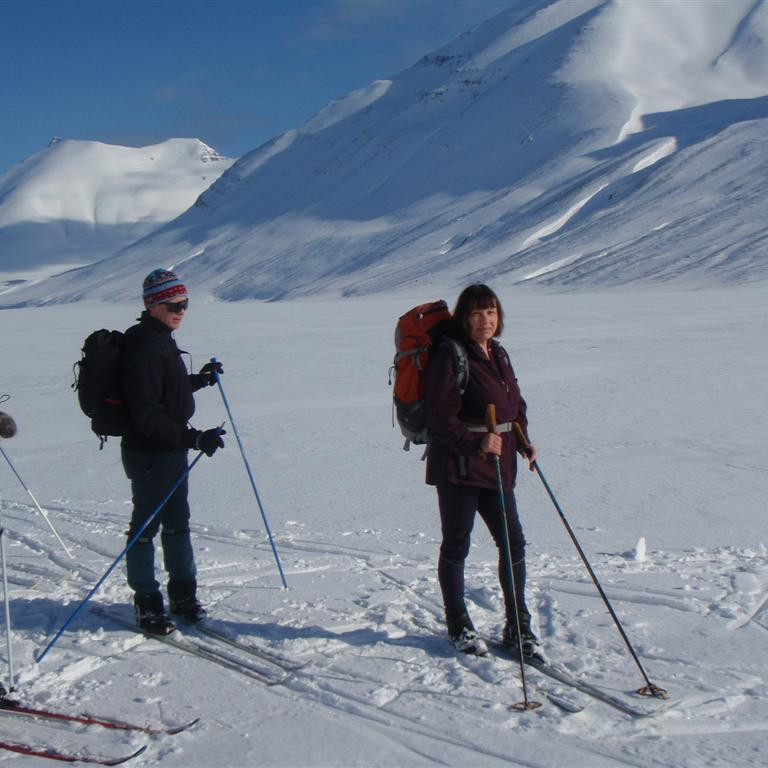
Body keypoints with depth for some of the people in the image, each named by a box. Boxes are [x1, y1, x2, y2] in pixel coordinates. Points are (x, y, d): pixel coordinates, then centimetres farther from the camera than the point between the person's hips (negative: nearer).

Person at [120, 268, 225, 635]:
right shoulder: (146, 347, -21)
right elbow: (146, 414, -26)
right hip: (149, 453, -10)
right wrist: (194, 438, -27)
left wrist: (199, 380, 24)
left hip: (171, 450, 10)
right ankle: (147, 604, 13)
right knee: (146, 526, 2)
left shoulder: (161, 341, 12)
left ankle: (183, 596, 28)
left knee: (177, 522, 16)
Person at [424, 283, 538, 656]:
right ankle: (458, 625, 20)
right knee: (456, 544, 5)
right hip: (457, 465, -7)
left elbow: (515, 405, 22)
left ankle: (518, 625, 19)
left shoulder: (498, 355, 14)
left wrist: (523, 442, 7)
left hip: (497, 465, 7)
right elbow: (440, 417, -15)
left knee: (514, 542, 7)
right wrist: (476, 443, -23)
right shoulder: (450, 354, -11)